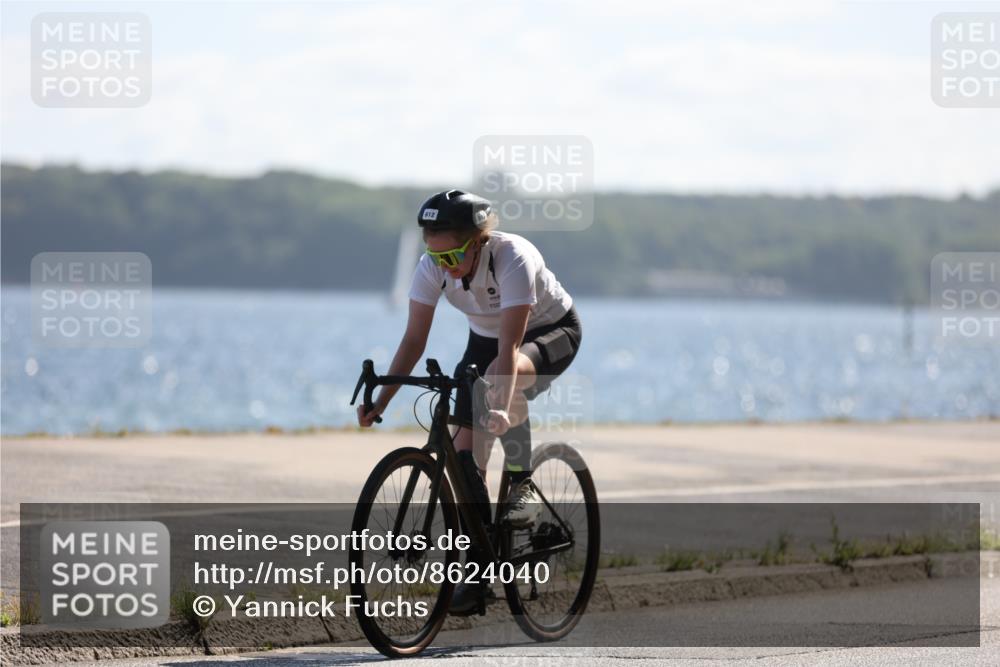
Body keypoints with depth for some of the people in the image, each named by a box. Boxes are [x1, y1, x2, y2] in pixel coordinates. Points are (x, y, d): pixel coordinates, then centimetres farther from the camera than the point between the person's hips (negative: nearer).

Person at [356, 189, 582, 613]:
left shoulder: (513, 258, -36)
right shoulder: (433, 266, -21)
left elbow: (509, 348, -43)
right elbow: (414, 339, -19)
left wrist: (501, 409, -56)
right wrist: (380, 401, -30)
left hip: (553, 331, -5)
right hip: (485, 338, 5)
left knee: (507, 375, -40)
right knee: (465, 450, -8)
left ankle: (522, 487, -22)